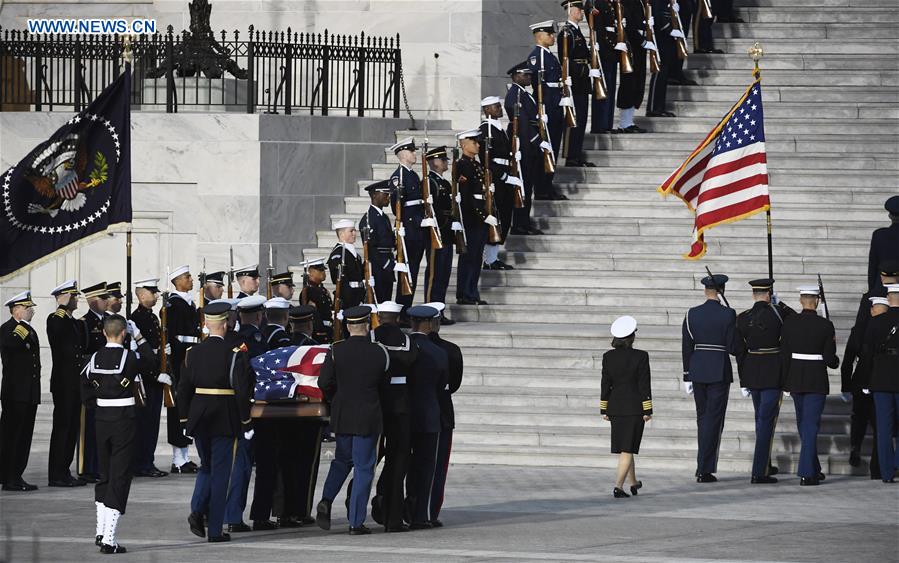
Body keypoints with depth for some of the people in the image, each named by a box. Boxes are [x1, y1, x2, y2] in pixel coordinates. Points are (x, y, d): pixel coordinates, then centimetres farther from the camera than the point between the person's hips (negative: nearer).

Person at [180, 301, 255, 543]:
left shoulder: (193, 353, 1)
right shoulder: (234, 353, -11)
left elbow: (183, 388, 3)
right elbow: (242, 390, -13)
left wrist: (185, 421, 12)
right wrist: (246, 422, -5)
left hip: (199, 417, 4)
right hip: (225, 419, -4)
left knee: (206, 467, 22)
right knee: (220, 471, 3)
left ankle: (198, 510, -2)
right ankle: (214, 530, 3)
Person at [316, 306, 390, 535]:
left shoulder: (336, 350, -7)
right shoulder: (380, 353, -8)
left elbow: (324, 382, -7)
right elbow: (385, 382, 2)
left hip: (342, 414, 2)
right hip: (369, 417, -2)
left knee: (342, 459, 21)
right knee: (363, 468, 4)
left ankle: (326, 501, -1)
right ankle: (356, 522, 3)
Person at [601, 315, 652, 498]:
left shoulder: (608, 357, -1)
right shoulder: (640, 357, -12)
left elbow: (605, 385, 3)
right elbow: (644, 385, -11)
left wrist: (604, 410, 9)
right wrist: (647, 410, -5)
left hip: (615, 407, 4)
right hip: (634, 407, -4)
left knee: (625, 447, 18)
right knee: (627, 449, -2)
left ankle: (633, 483, 32)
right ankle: (618, 486, -12)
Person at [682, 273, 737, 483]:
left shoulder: (691, 314, 1)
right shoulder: (728, 314, -10)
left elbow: (686, 348, 3)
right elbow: (733, 348, -10)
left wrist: (687, 377, 9)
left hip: (697, 371, 4)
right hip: (719, 371, -4)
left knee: (703, 418, 16)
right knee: (713, 420, 0)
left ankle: (705, 466, 22)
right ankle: (704, 470, -4)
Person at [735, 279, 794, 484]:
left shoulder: (742, 318, 1)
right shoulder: (776, 313, -11)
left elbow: (739, 351, 4)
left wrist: (743, 382, 10)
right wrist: (779, 304, 11)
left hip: (751, 373, 5)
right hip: (773, 373, -5)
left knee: (761, 418, 20)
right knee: (766, 420, -3)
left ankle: (764, 464, 33)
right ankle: (759, 472, -7)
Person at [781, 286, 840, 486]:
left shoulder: (789, 322, -4)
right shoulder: (825, 325, -10)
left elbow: (784, 353, -1)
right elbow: (829, 358, -9)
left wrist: (785, 381, 8)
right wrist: (836, 362, 15)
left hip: (795, 378, 3)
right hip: (817, 380, -3)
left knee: (804, 424, 17)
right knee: (811, 424, -1)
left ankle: (814, 469, 27)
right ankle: (807, 473, -8)